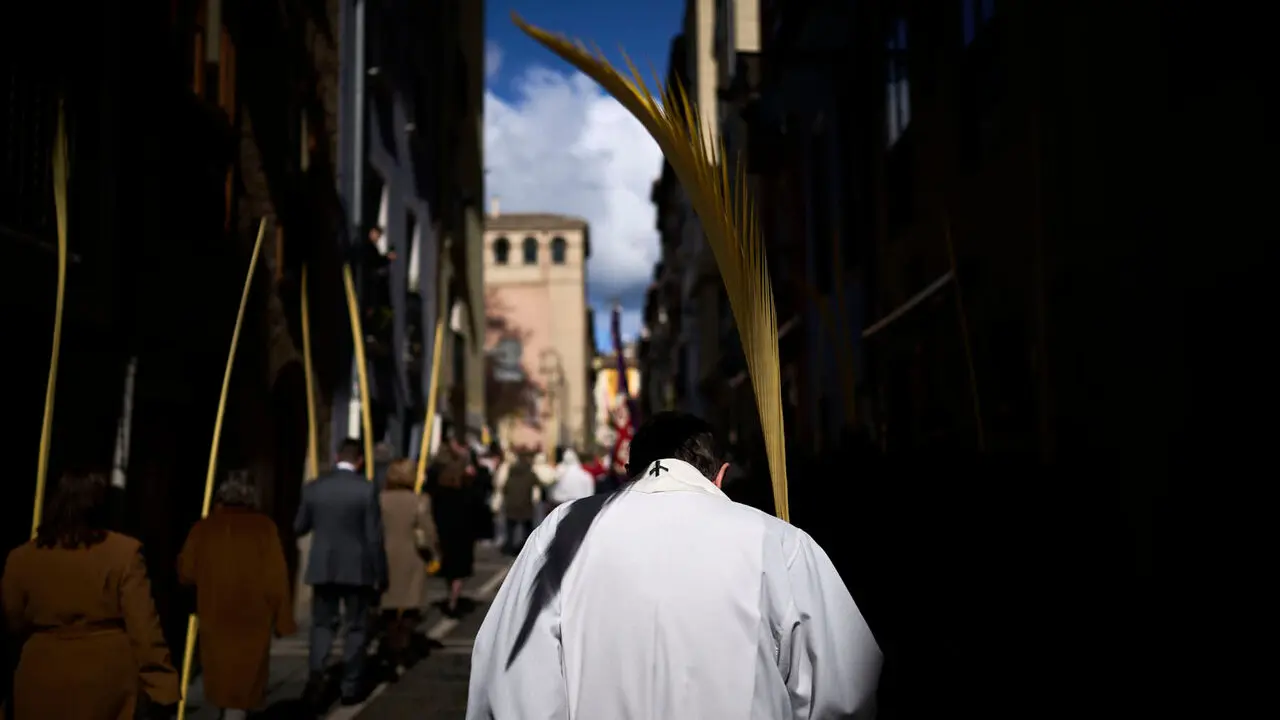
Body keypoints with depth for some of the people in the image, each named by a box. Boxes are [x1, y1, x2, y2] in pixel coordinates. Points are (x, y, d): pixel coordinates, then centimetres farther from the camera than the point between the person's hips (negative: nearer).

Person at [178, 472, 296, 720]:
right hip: (253, 617, -2)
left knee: (221, 677, 17)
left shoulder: (204, 527, 0)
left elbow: (186, 573, 2)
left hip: (215, 616, 2)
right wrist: (283, 620, -2)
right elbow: (276, 577, -8)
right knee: (245, 679, 4)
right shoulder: (264, 527, -5)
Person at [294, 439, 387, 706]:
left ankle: (316, 672, -9)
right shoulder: (367, 488, -11)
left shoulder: (313, 487, 0)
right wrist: (381, 574, -2)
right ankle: (350, 687, 12)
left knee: (322, 623, 14)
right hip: (358, 568, -2)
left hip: (322, 567, 3)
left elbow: (299, 528, 9)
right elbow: (374, 536, -10)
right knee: (356, 627, 9)